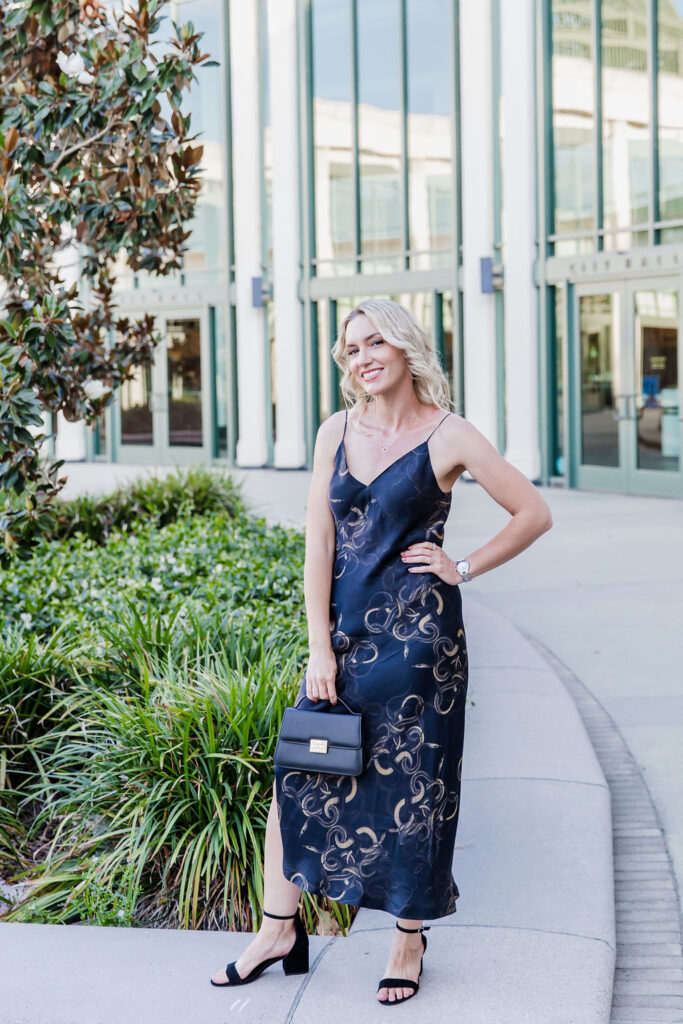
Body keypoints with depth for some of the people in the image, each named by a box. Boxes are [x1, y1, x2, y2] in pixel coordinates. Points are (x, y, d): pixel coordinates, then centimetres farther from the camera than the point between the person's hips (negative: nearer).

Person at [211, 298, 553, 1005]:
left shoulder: (448, 436, -5)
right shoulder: (337, 433, 5)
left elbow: (535, 514, 1)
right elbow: (318, 543, 2)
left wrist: (464, 568, -2)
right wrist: (321, 649, -4)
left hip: (418, 633, -4)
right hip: (343, 629, 4)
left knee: (410, 784, 3)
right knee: (300, 772, 5)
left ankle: (409, 939, 20)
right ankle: (281, 931, 18)